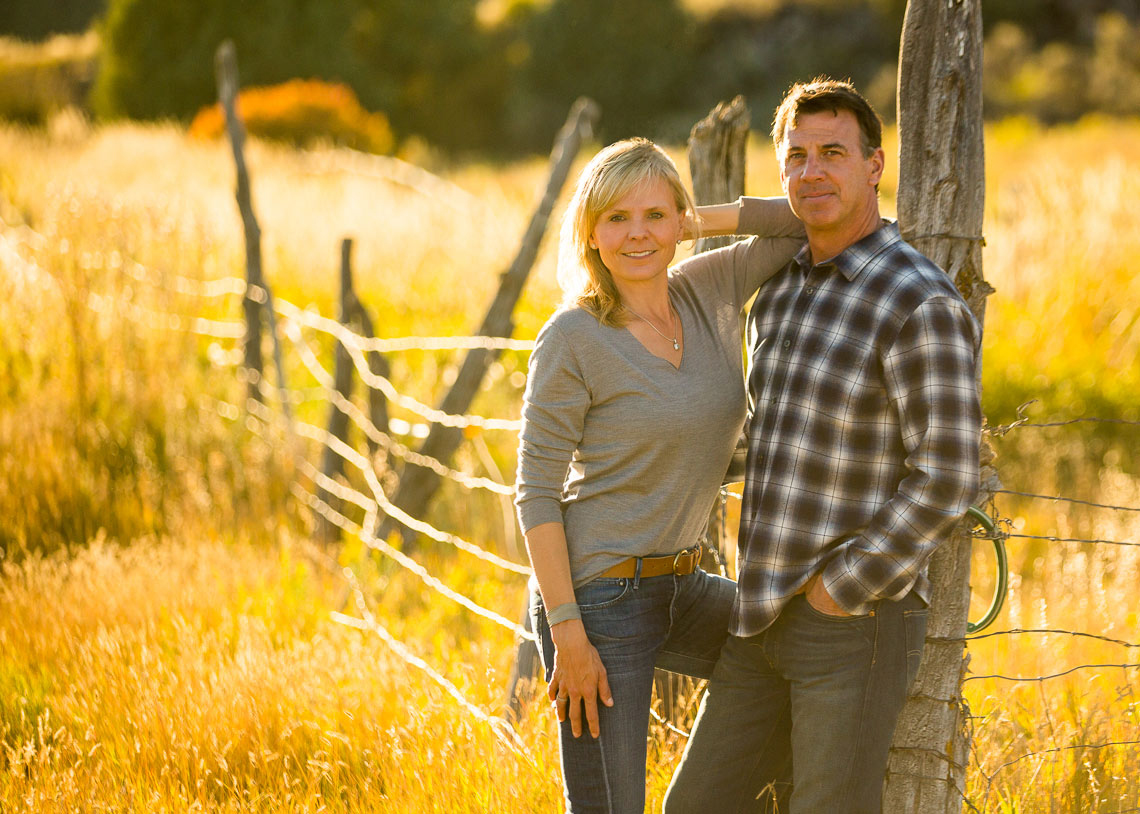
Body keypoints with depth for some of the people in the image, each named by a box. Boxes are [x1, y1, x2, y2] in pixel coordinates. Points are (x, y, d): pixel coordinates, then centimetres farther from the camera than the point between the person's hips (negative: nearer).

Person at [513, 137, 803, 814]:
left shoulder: (711, 290, 3)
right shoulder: (573, 339, -13)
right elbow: (536, 492, -13)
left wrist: (706, 218, -2)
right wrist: (567, 632, -18)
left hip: (682, 586, 7)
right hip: (598, 596, -7)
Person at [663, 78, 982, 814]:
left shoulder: (923, 306, -17)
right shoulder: (781, 295, 11)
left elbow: (946, 480, -21)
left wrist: (839, 590, -17)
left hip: (859, 623, -8)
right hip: (767, 620, 8)